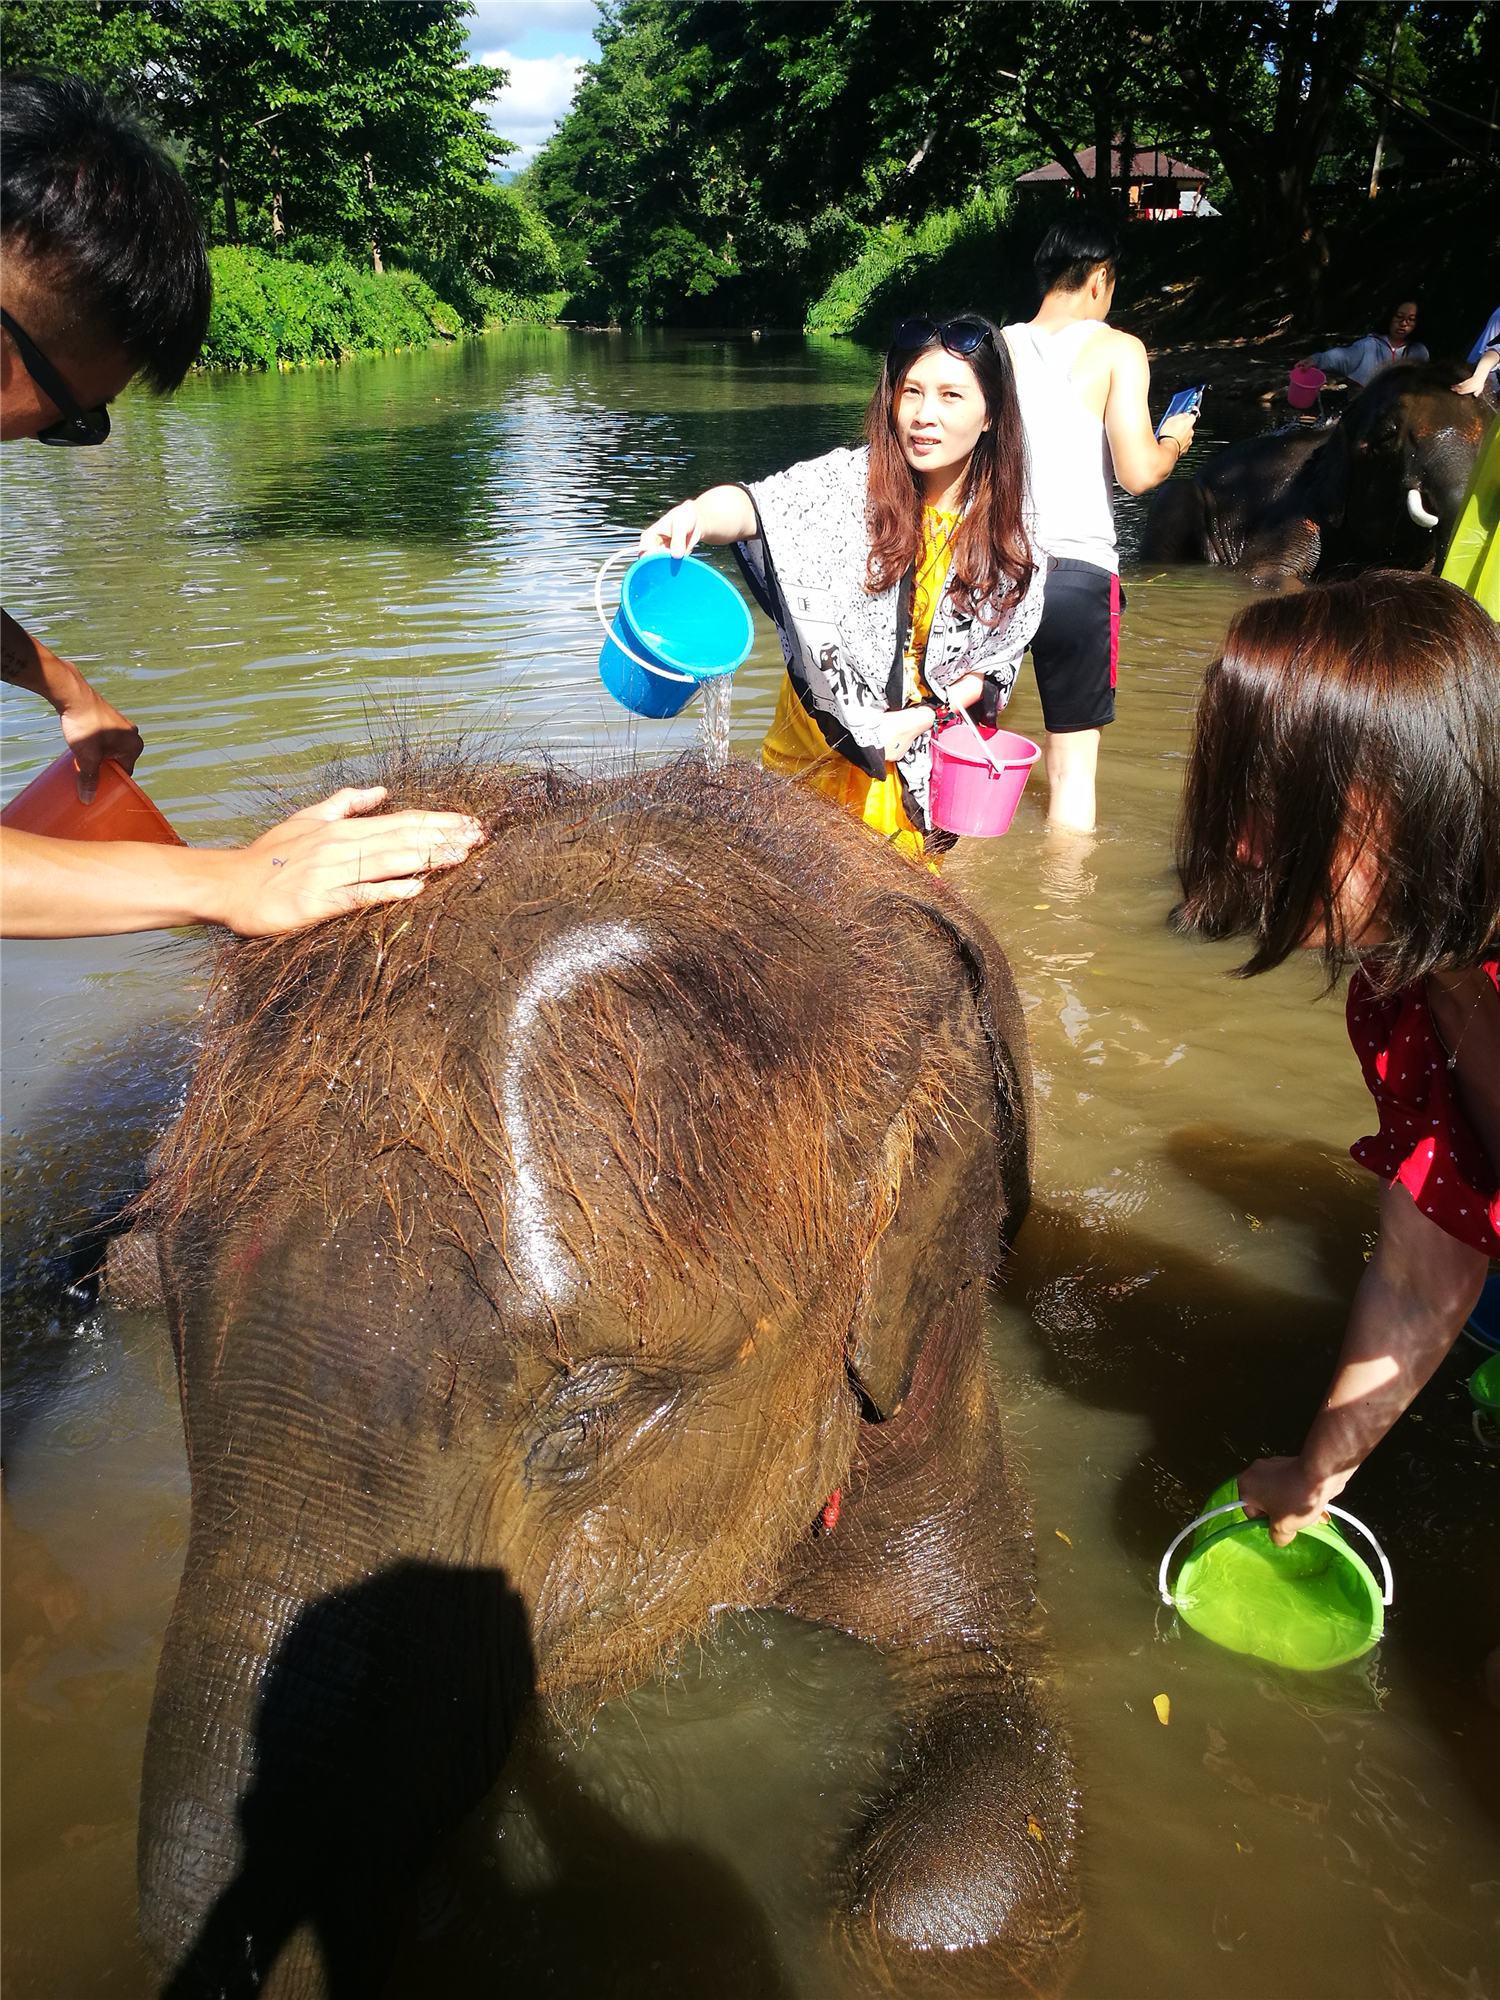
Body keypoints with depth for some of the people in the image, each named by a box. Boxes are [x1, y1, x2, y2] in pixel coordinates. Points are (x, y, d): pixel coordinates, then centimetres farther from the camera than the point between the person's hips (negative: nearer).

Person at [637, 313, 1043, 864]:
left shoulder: (1006, 546, -8)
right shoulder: (853, 480, -14)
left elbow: (992, 665, 0)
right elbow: (756, 505, -30)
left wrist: (920, 717, -14)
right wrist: (696, 515, -52)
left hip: (912, 756, 1)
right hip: (813, 744, -1)